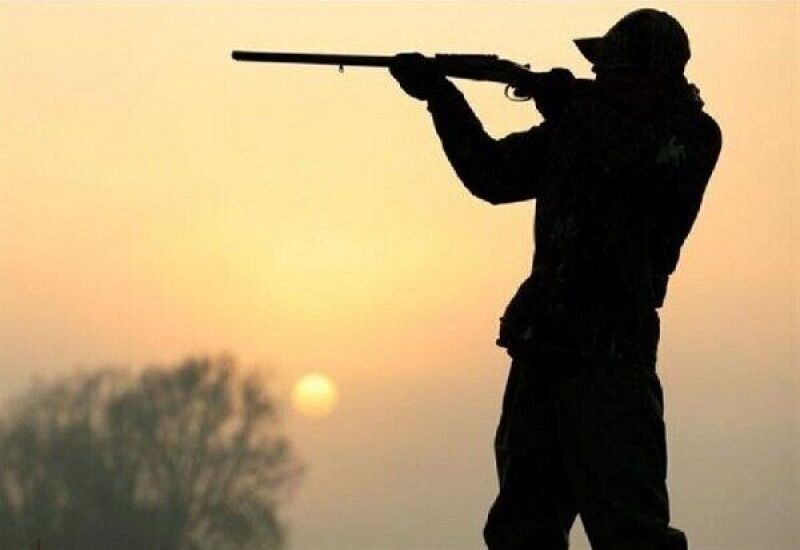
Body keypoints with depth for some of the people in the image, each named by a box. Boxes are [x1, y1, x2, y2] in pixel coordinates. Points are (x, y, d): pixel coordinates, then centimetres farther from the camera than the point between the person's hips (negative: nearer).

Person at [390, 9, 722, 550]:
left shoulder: (691, 136, -3)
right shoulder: (575, 123, 13)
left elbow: (646, 172, -24)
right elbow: (492, 175, 18)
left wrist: (574, 110, -17)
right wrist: (441, 96, 8)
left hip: (610, 354, -7)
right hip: (541, 348, 7)